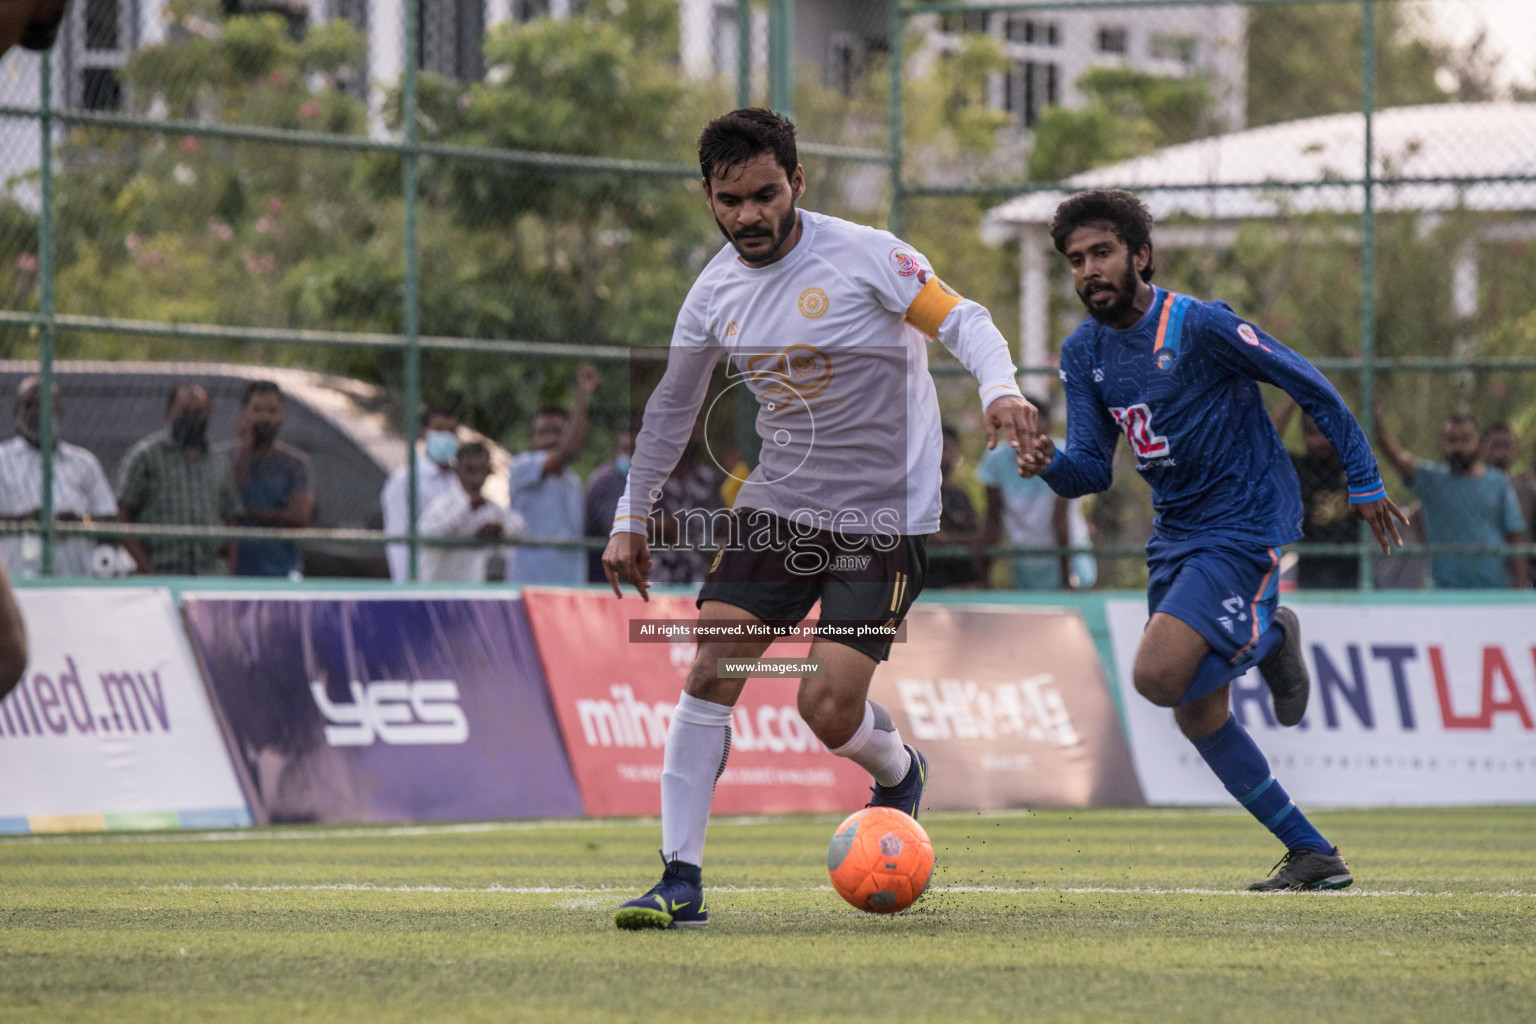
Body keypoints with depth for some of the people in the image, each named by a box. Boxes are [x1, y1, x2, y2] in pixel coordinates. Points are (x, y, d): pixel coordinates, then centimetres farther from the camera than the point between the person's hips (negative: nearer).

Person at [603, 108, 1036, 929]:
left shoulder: (863, 255, -12)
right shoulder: (716, 291, 4)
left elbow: (963, 321, -12)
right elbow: (671, 406, 18)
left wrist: (1000, 389, -32)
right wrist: (631, 517, 20)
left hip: (881, 518, -5)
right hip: (775, 506, 5)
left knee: (827, 710, -12)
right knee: (709, 674, -9)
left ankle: (899, 773, 25)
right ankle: (681, 881, -3)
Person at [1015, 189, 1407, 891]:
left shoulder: (1199, 325, -16)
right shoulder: (1083, 353, 4)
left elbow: (1309, 387, -9)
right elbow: (1092, 470, 3)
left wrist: (1365, 482, -5)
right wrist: (1050, 465, -21)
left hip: (1245, 526, -8)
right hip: (1175, 536, 8)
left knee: (1158, 676, -24)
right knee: (1196, 716, 6)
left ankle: (1268, 640, 5)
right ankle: (1313, 857, 17)